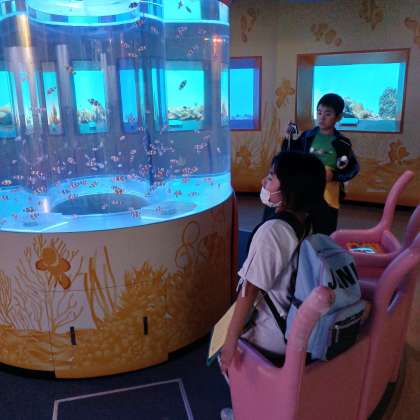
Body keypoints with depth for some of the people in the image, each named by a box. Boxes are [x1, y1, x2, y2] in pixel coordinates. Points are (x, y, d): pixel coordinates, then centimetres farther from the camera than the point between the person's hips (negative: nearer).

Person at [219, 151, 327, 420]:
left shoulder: (270, 231, -28)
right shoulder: (307, 224, -5)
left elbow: (249, 291, -25)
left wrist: (231, 342, -17)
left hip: (275, 336, -7)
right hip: (300, 327, 7)